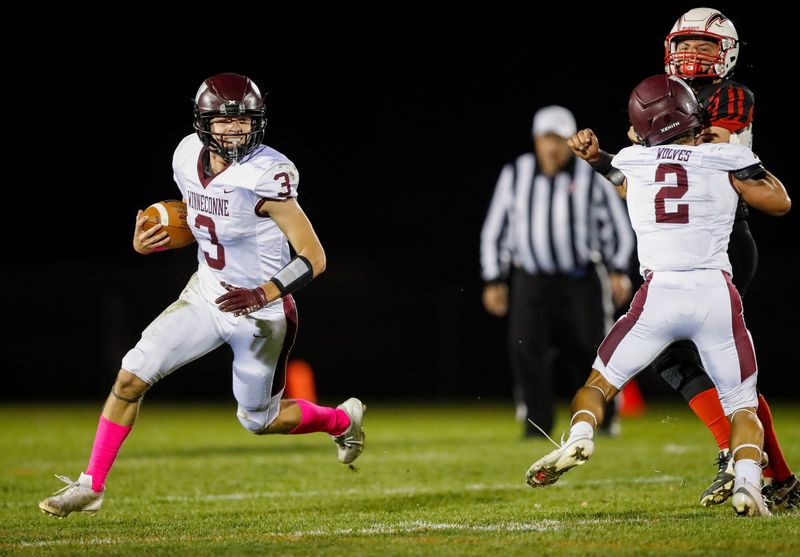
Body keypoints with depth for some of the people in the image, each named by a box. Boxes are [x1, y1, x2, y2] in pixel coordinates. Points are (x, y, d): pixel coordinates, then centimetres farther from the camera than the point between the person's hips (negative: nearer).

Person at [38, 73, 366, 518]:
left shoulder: (266, 176, -26)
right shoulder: (189, 158, -6)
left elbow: (314, 259, -22)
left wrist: (263, 295, -34)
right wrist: (148, 242, -4)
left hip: (260, 313, -5)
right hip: (206, 295, 5)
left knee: (260, 420, 12)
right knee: (131, 376, -7)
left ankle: (343, 420, 42)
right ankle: (91, 487, 4)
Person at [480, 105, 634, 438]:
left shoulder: (590, 176, -2)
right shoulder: (515, 175, 3)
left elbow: (618, 226, 5)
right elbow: (494, 231, 10)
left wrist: (618, 272, -6)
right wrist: (494, 281, 6)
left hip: (581, 281, -1)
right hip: (532, 281, 1)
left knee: (590, 353, -2)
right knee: (526, 348, -12)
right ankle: (538, 423, -5)